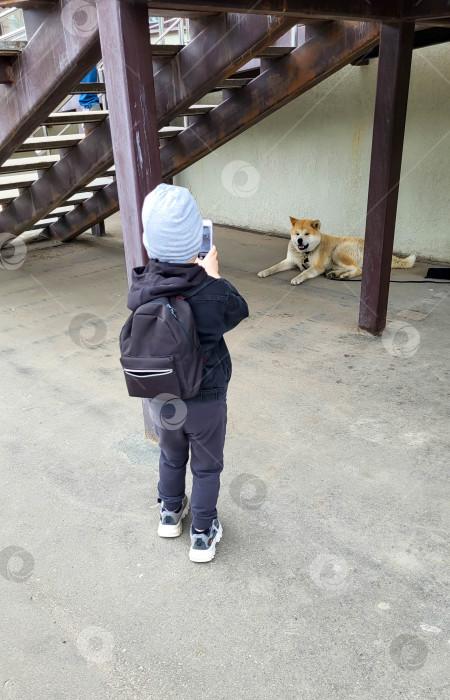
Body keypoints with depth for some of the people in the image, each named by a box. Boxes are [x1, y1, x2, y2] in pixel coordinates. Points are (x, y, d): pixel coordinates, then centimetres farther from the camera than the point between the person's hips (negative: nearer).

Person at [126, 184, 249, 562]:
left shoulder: (139, 289, -18)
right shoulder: (213, 293, -26)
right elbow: (240, 310, -3)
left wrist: (196, 276, 5)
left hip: (160, 397, 3)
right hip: (206, 400, -3)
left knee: (171, 456, 28)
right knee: (207, 467, 19)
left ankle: (171, 513, 51)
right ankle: (203, 535, 35)